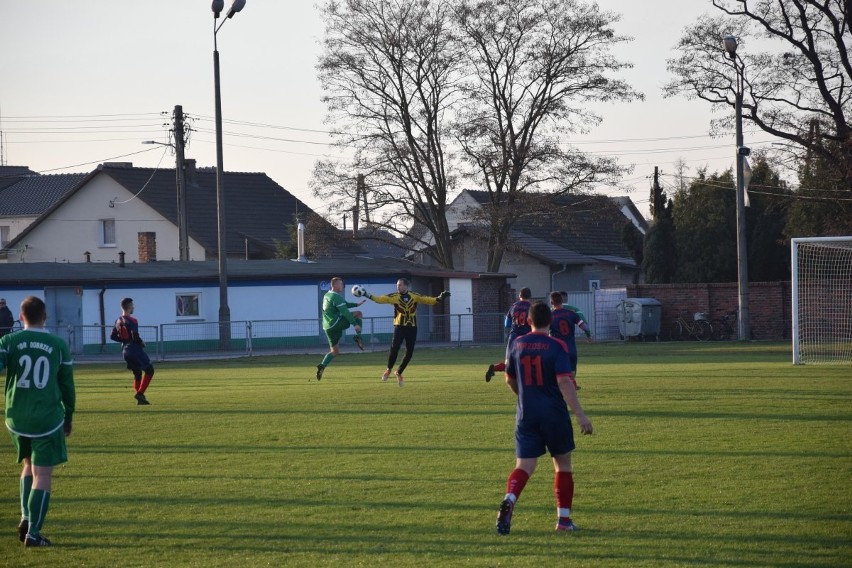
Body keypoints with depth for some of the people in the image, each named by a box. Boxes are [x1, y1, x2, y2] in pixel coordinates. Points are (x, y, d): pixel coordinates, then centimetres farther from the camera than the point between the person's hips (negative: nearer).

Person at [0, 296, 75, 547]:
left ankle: (25, 517, 9)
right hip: (48, 419, -2)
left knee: (28, 466, 24)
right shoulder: (59, 345, 0)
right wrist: (68, 418, 18)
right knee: (42, 475, 1)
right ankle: (33, 532, -5)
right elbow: (68, 386, 7)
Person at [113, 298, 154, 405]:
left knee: (137, 374, 17)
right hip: (135, 349, -8)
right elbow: (135, 336, -23)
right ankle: (140, 393, -10)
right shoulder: (132, 321, -17)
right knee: (149, 370, 1)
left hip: (125, 350, 8)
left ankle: (140, 398, 13)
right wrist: (142, 343, -4)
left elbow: (113, 336, 12)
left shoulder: (118, 321, 7)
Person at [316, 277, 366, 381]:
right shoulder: (336, 297, -13)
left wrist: (356, 304, 27)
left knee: (334, 351, 16)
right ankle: (358, 337, -7)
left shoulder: (327, 295, 18)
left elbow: (344, 304, 29)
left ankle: (322, 366, -3)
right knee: (358, 314, 3)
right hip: (335, 323, -9)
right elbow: (345, 312, -19)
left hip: (327, 326, 9)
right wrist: (355, 324, -18)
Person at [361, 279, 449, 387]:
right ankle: (389, 370, 5)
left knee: (409, 352, 3)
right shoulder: (394, 296, -1)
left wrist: (439, 298, -13)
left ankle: (399, 373, 24)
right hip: (399, 326, -2)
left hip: (412, 327, 2)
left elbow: (427, 300, 2)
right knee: (394, 348, -18)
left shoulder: (414, 296, 5)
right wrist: (368, 295, -24)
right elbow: (381, 299, -11)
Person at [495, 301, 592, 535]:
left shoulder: (518, 344, 5)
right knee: (563, 465, 14)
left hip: (526, 415, 3)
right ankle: (564, 518, 14)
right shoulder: (556, 346, -9)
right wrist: (580, 414, -19)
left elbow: (510, 380, 17)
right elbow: (564, 382, -19)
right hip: (555, 415, -3)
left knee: (524, 466, 0)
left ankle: (509, 500, -29)